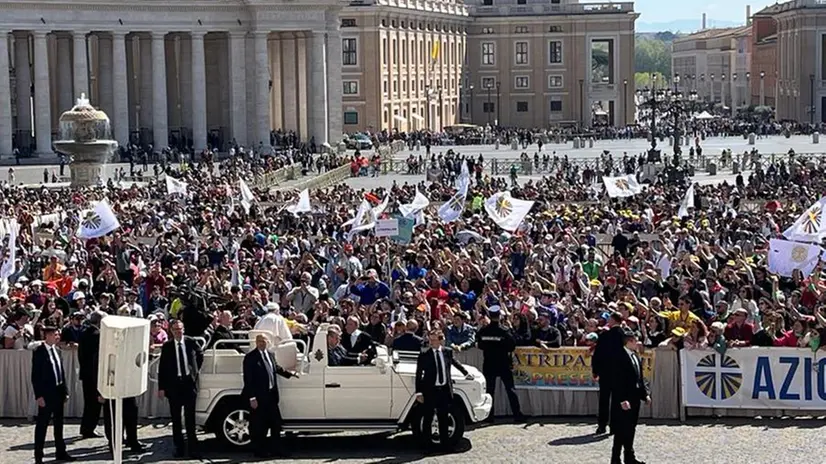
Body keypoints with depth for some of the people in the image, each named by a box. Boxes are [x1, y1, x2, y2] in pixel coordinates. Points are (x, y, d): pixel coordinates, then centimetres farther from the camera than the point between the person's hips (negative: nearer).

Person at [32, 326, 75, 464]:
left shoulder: (57, 350, 8)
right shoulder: (39, 352, -13)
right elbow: (35, 376, -14)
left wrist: (65, 391, 11)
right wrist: (39, 396, -18)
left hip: (59, 391, 7)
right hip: (46, 393, -7)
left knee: (59, 424, 16)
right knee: (42, 424, -1)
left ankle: (60, 452, 26)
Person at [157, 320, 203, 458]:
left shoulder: (191, 343, 2)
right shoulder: (167, 346, -1)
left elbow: (200, 355, 22)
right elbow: (162, 368, -1)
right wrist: (161, 387, -6)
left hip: (189, 383, 0)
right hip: (173, 384, 0)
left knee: (190, 417, 0)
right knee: (176, 418, 6)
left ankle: (192, 447, 4)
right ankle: (179, 447, 12)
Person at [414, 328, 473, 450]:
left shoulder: (448, 352, 5)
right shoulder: (424, 355, -6)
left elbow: (455, 362, 26)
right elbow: (418, 374, -5)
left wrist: (466, 373, 39)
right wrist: (418, 392, -11)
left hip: (445, 389, 3)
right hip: (430, 390, -3)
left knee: (443, 417, 10)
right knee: (428, 418, 2)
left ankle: (444, 442, 20)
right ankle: (427, 443, 11)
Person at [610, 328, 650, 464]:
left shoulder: (636, 357, 12)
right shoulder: (620, 357, -16)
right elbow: (617, 381, -20)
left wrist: (645, 394, 12)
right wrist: (622, 400, -22)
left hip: (635, 398, 9)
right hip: (624, 400, -9)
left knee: (631, 430, 15)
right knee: (622, 431, -5)